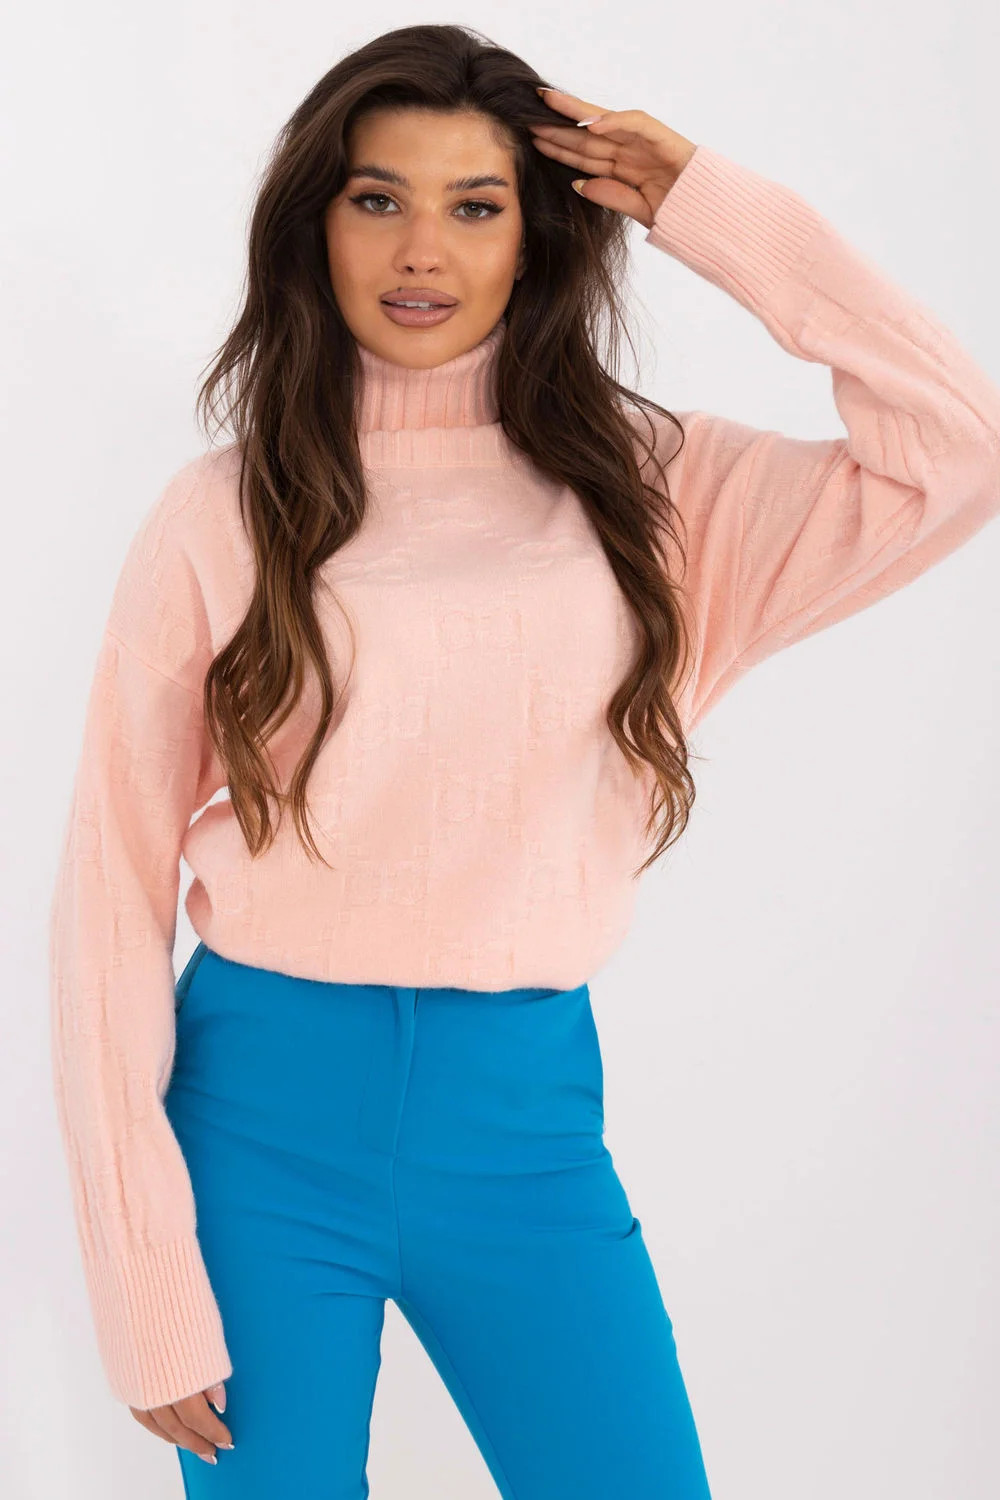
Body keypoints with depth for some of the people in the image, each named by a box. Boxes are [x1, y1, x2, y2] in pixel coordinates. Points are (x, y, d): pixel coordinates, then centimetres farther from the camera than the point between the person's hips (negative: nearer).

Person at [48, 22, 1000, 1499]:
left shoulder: (650, 485, 3)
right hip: (268, 1108, -1)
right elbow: (115, 894, -3)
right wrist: (148, 1292, -7)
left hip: (529, 1115, 2)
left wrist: (725, 219, -5)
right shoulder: (224, 519, -2)